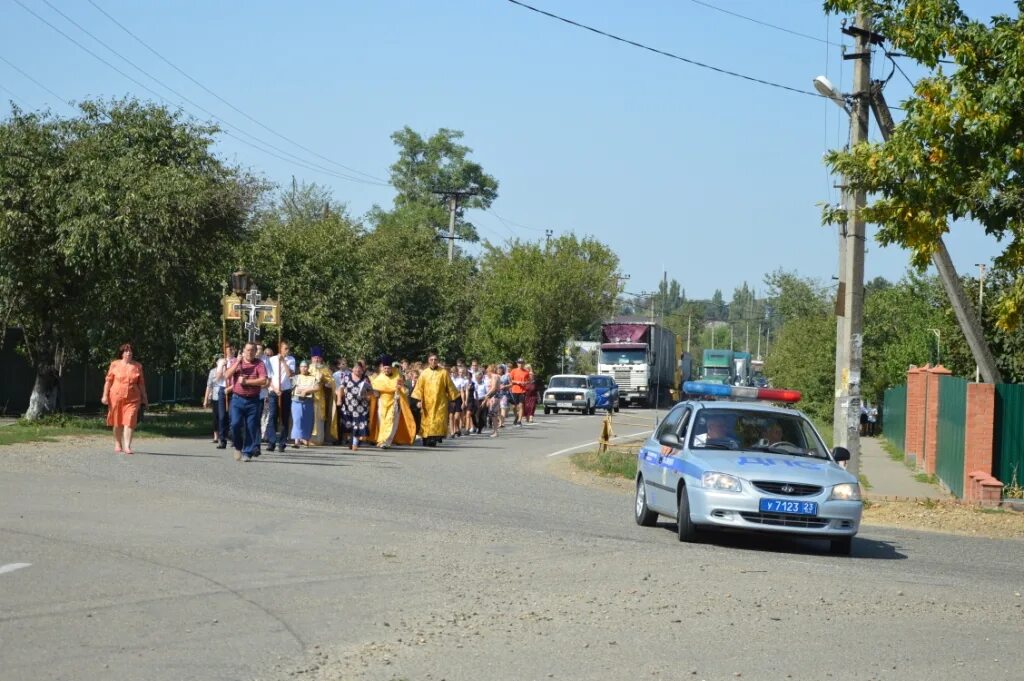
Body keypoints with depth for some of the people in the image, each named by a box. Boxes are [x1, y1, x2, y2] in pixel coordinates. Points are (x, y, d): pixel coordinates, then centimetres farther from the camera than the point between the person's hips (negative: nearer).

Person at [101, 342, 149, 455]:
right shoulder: (115, 364, 4)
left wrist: (144, 397, 12)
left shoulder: (137, 366, 7)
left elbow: (141, 383, 12)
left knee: (130, 421, -11)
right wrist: (105, 395, -1)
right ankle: (118, 444, 26)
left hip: (132, 398, 0)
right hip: (116, 397, 0)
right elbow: (108, 380, 5)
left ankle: (127, 446, -14)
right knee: (117, 422, 10)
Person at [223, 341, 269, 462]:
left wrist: (245, 381, -12)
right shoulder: (237, 362, 10)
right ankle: (238, 447, 12)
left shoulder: (259, 363, 1)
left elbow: (263, 380, -11)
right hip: (237, 399, 1)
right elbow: (227, 375, -3)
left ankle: (247, 452, 8)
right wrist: (237, 363, -11)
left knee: (251, 427, -1)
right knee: (235, 424, -11)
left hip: (253, 400, -1)